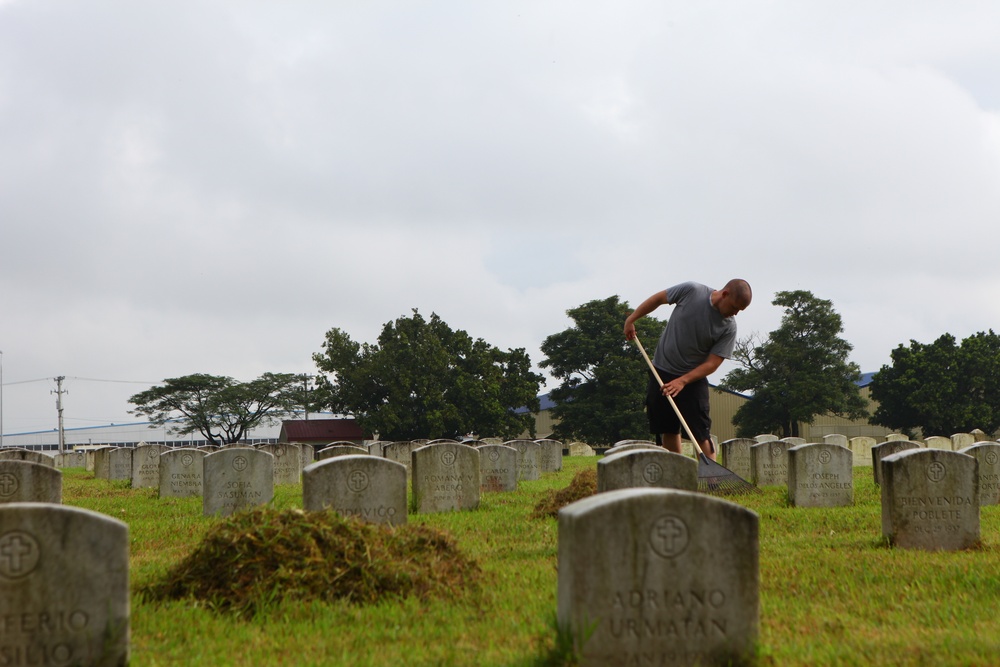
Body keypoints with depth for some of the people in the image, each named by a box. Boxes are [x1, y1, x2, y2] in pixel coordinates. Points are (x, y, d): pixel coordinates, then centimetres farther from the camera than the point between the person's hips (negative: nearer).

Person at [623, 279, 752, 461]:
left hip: (694, 378, -2)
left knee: (702, 433, -11)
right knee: (667, 430, 5)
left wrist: (683, 381, -24)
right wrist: (632, 319, 7)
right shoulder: (692, 291, -12)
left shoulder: (729, 327, -13)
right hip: (661, 370, 2)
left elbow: (712, 363, -14)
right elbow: (659, 298, 4)